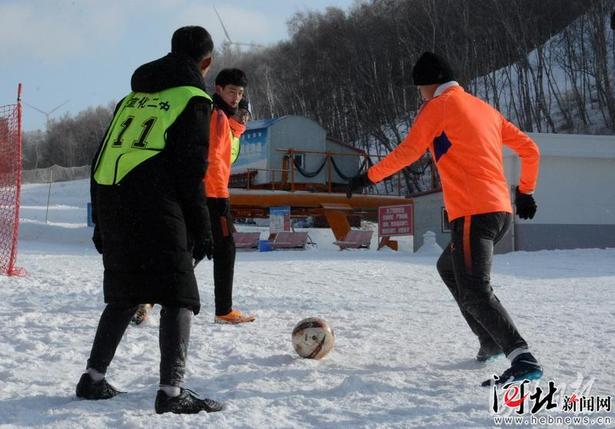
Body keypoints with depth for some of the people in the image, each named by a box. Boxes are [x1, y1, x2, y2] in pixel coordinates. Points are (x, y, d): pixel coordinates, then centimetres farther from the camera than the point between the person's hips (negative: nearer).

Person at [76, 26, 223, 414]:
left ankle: (94, 378, 21)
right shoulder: (193, 98, 3)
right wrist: (201, 229, -1)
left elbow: (104, 159, 19)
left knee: (124, 295, 19)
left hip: (110, 203, 7)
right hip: (155, 207, -7)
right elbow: (191, 170, -5)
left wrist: (101, 221, 23)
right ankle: (172, 390, -13)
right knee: (179, 297, -3)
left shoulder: (133, 97, 22)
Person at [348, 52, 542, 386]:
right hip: (501, 210, 9)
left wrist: (370, 177, 3)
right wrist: (525, 192, 32)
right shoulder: (484, 108, 21)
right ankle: (491, 341, 22)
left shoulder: (438, 106, 0)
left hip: (472, 213, -9)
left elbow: (408, 152, -7)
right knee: (448, 267, 26)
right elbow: (529, 149, 22)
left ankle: (523, 359, -25)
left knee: (474, 292, -13)